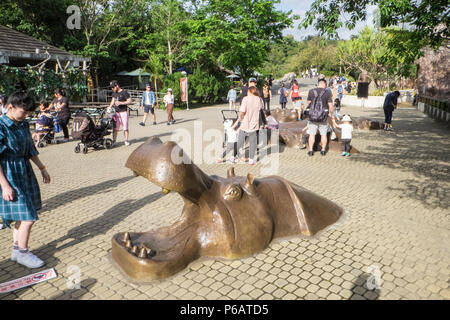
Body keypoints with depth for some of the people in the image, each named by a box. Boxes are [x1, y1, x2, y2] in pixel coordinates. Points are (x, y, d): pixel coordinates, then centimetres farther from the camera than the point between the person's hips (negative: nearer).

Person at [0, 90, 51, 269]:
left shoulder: (24, 125, 7)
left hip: (25, 174, 8)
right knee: (27, 218, -6)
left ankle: (17, 250, 29)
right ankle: (22, 253, 12)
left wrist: (42, 168, 22)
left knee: (23, 217, 15)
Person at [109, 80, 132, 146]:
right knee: (115, 128, 3)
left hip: (123, 112, -5)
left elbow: (129, 101, -10)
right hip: (116, 112, 5)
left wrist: (120, 103, -18)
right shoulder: (114, 93, 13)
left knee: (125, 128, 1)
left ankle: (126, 140, 10)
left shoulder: (124, 92, -8)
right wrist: (110, 106, 10)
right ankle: (114, 140, 9)